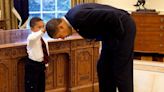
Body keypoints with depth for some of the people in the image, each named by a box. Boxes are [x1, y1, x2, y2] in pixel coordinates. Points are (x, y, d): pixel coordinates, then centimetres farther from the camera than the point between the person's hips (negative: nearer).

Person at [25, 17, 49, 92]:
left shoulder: (43, 39, 7)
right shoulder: (31, 37, -17)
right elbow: (32, 38, -46)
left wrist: (46, 64, 17)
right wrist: (41, 31, -56)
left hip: (41, 64, 8)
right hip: (32, 65, -8)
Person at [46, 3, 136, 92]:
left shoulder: (78, 16, -28)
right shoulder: (72, 17, 2)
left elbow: (112, 16, -31)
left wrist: (119, 34, -17)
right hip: (111, 33, 9)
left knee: (121, 69, -5)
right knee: (103, 67, 11)